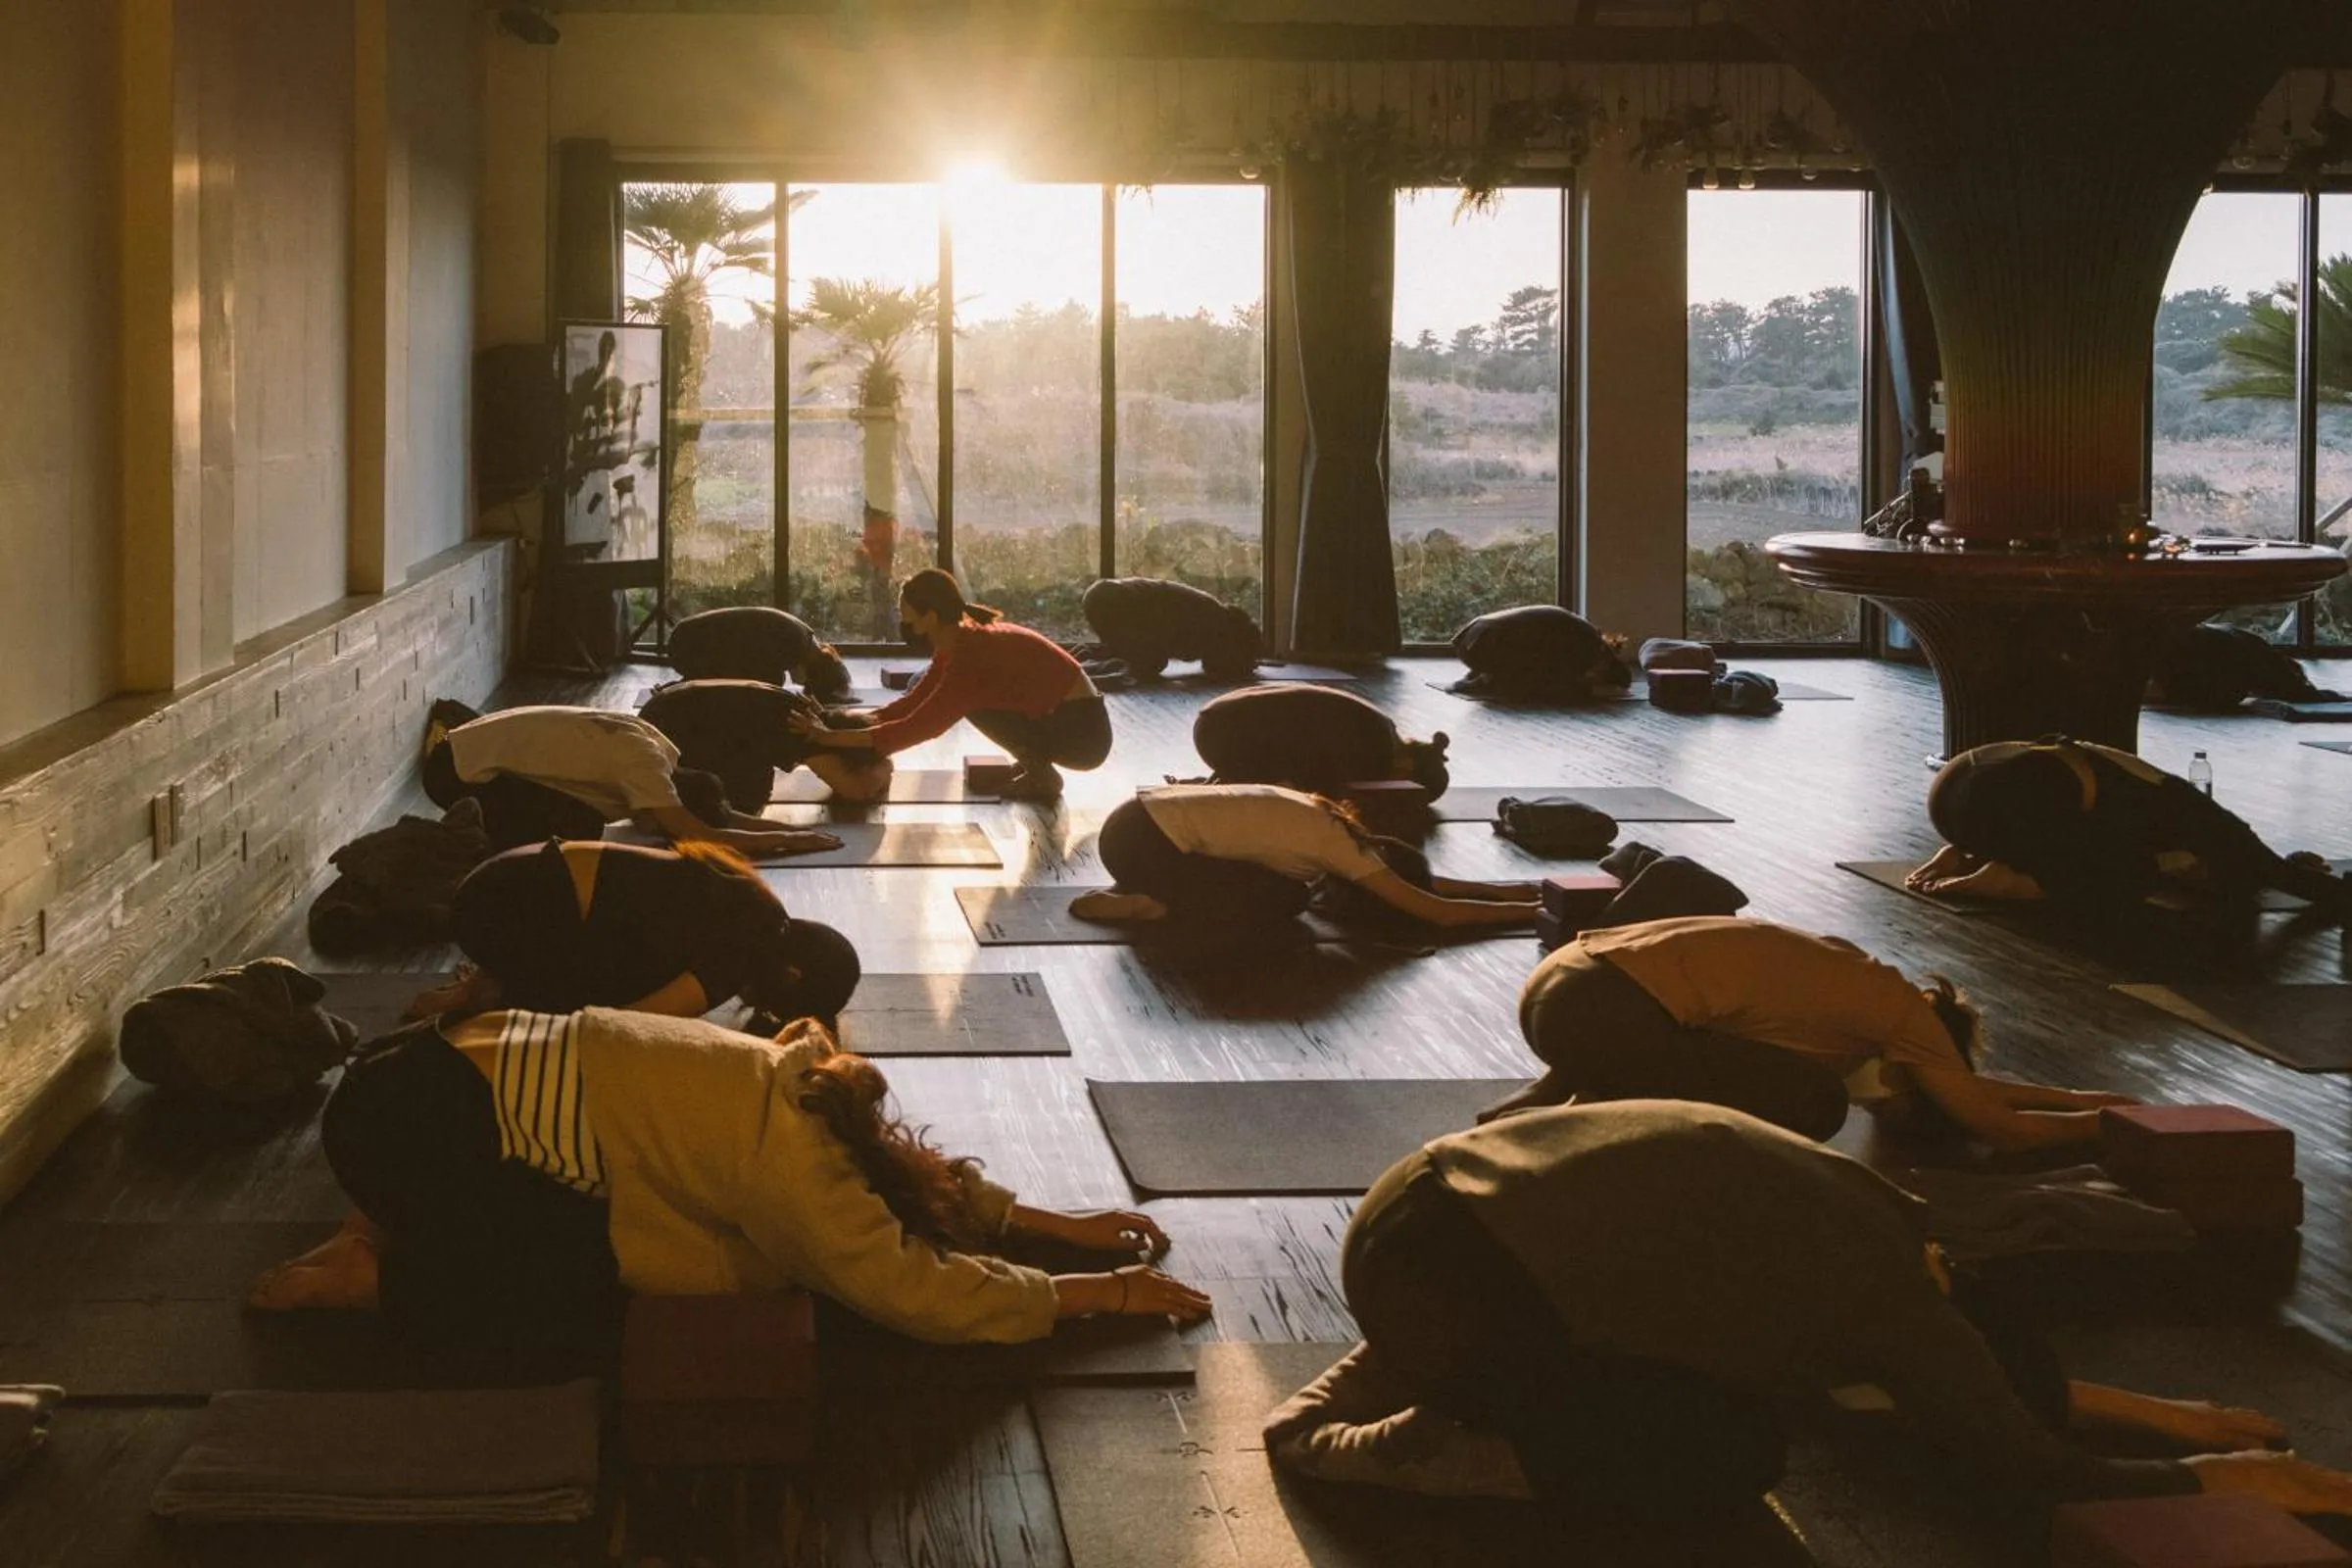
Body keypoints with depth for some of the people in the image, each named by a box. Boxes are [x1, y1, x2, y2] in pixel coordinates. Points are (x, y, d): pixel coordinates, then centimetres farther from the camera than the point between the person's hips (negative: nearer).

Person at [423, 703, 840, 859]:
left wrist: (793, 830, 0)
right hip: (461, 769, -9)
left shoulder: (652, 747, 1)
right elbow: (700, 837, -32)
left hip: (477, 746, 9)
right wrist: (787, 840, -24)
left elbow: (716, 813, 10)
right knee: (580, 829, -19)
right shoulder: (644, 763, -25)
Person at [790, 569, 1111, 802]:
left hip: (1084, 732, -9)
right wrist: (846, 721, -3)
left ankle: (1043, 775, -4)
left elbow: (916, 729, -26)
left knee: (973, 702, -14)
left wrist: (832, 738, -24)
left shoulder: (972, 656, -24)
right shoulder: (960, 641, 3)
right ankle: (1036, 762, 14)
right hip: (1064, 717, 9)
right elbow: (914, 703, 8)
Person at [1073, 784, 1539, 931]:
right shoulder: (1339, 846, -11)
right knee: (1285, 897, -6)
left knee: (1279, 878, 17)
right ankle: (1151, 904, -5)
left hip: (1142, 819, 9)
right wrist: (1532, 911, -7)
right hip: (1142, 840, -9)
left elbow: (1418, 881, 23)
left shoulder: (1329, 825, 13)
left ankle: (1148, 891, 14)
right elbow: (1436, 910, -13)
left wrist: (1505, 890, 18)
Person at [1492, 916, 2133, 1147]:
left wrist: (2079, 1098, 38)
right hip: (1599, 1011, -9)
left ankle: (1545, 1101, 14)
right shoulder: (1903, 1013, 3)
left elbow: (1963, 1085, 37)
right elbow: (1996, 1125, 9)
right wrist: (2102, 1124, 22)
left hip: (1559, 985, 9)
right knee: (1813, 1103, 0)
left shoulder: (1857, 983, 25)